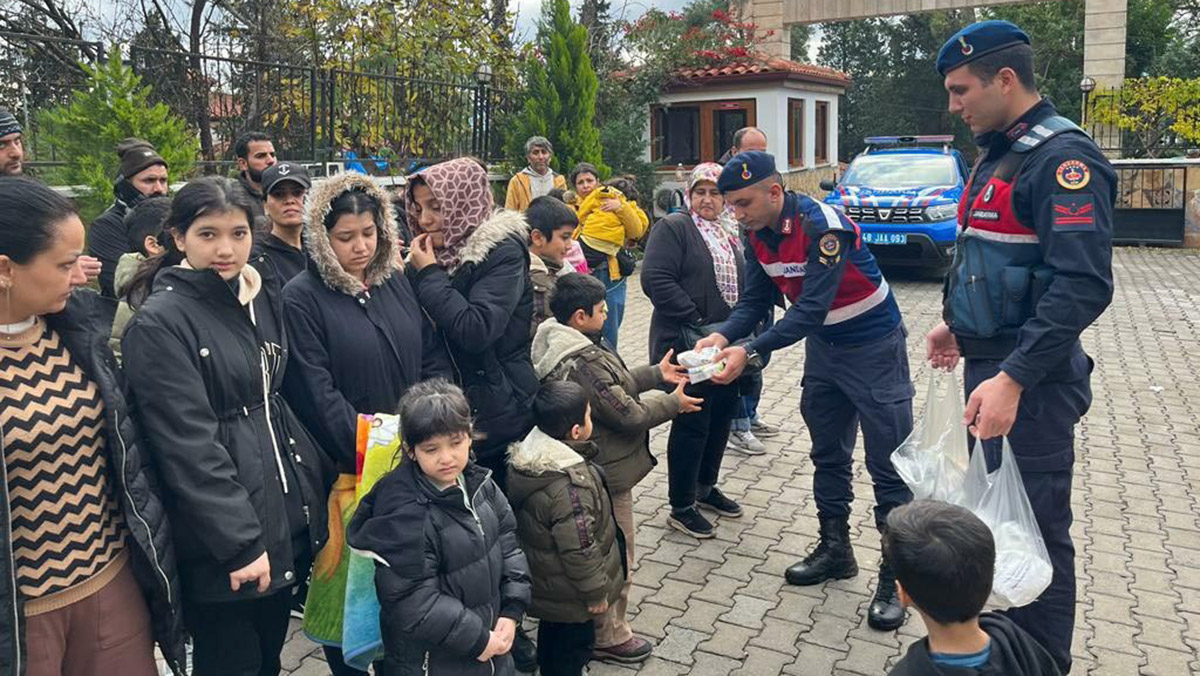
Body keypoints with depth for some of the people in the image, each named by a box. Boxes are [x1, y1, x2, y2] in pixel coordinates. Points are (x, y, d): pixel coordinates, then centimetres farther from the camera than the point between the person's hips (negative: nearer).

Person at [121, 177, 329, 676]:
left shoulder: (260, 299, 8)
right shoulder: (159, 324, -14)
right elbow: (188, 448, -19)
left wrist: (316, 493, 14)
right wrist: (240, 541, -20)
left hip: (287, 521, 7)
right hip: (223, 541, -7)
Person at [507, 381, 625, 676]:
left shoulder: (524, 457, -10)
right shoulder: (570, 487, -36)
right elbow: (579, 550, -29)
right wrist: (596, 593, -14)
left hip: (543, 582, 8)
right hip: (569, 595, -8)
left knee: (551, 633, 27)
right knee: (576, 642, 14)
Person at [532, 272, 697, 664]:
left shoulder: (560, 342, 1)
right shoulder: (584, 363, -30)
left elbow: (615, 385, 11)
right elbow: (628, 414, -24)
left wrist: (656, 374, 9)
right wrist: (673, 404, -9)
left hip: (589, 467, 10)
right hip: (606, 475, -10)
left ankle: (598, 625, 42)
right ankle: (608, 637, 26)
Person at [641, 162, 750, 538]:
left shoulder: (731, 233, 16)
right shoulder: (673, 228, -8)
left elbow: (741, 283, 22)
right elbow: (656, 279, -19)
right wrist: (697, 323, -20)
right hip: (687, 346, -8)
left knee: (722, 415, 15)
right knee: (692, 422, -2)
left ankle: (706, 487, 35)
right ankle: (681, 507, 11)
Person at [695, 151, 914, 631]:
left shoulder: (822, 226, -29)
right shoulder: (757, 235, -5)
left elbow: (812, 308, -34)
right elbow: (755, 299, -3)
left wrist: (750, 352, -40)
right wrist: (722, 336, -22)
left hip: (873, 347, -8)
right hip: (823, 346, 8)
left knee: (887, 464, -2)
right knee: (828, 455, 16)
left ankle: (893, 577, 7)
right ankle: (835, 550, 30)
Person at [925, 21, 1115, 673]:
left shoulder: (1062, 157, -17)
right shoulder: (998, 153, 14)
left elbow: (1082, 286, -26)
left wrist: (1011, 379, -30)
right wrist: (956, 324, 16)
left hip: (1029, 381, -10)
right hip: (991, 364, 10)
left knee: (1034, 531, -1)